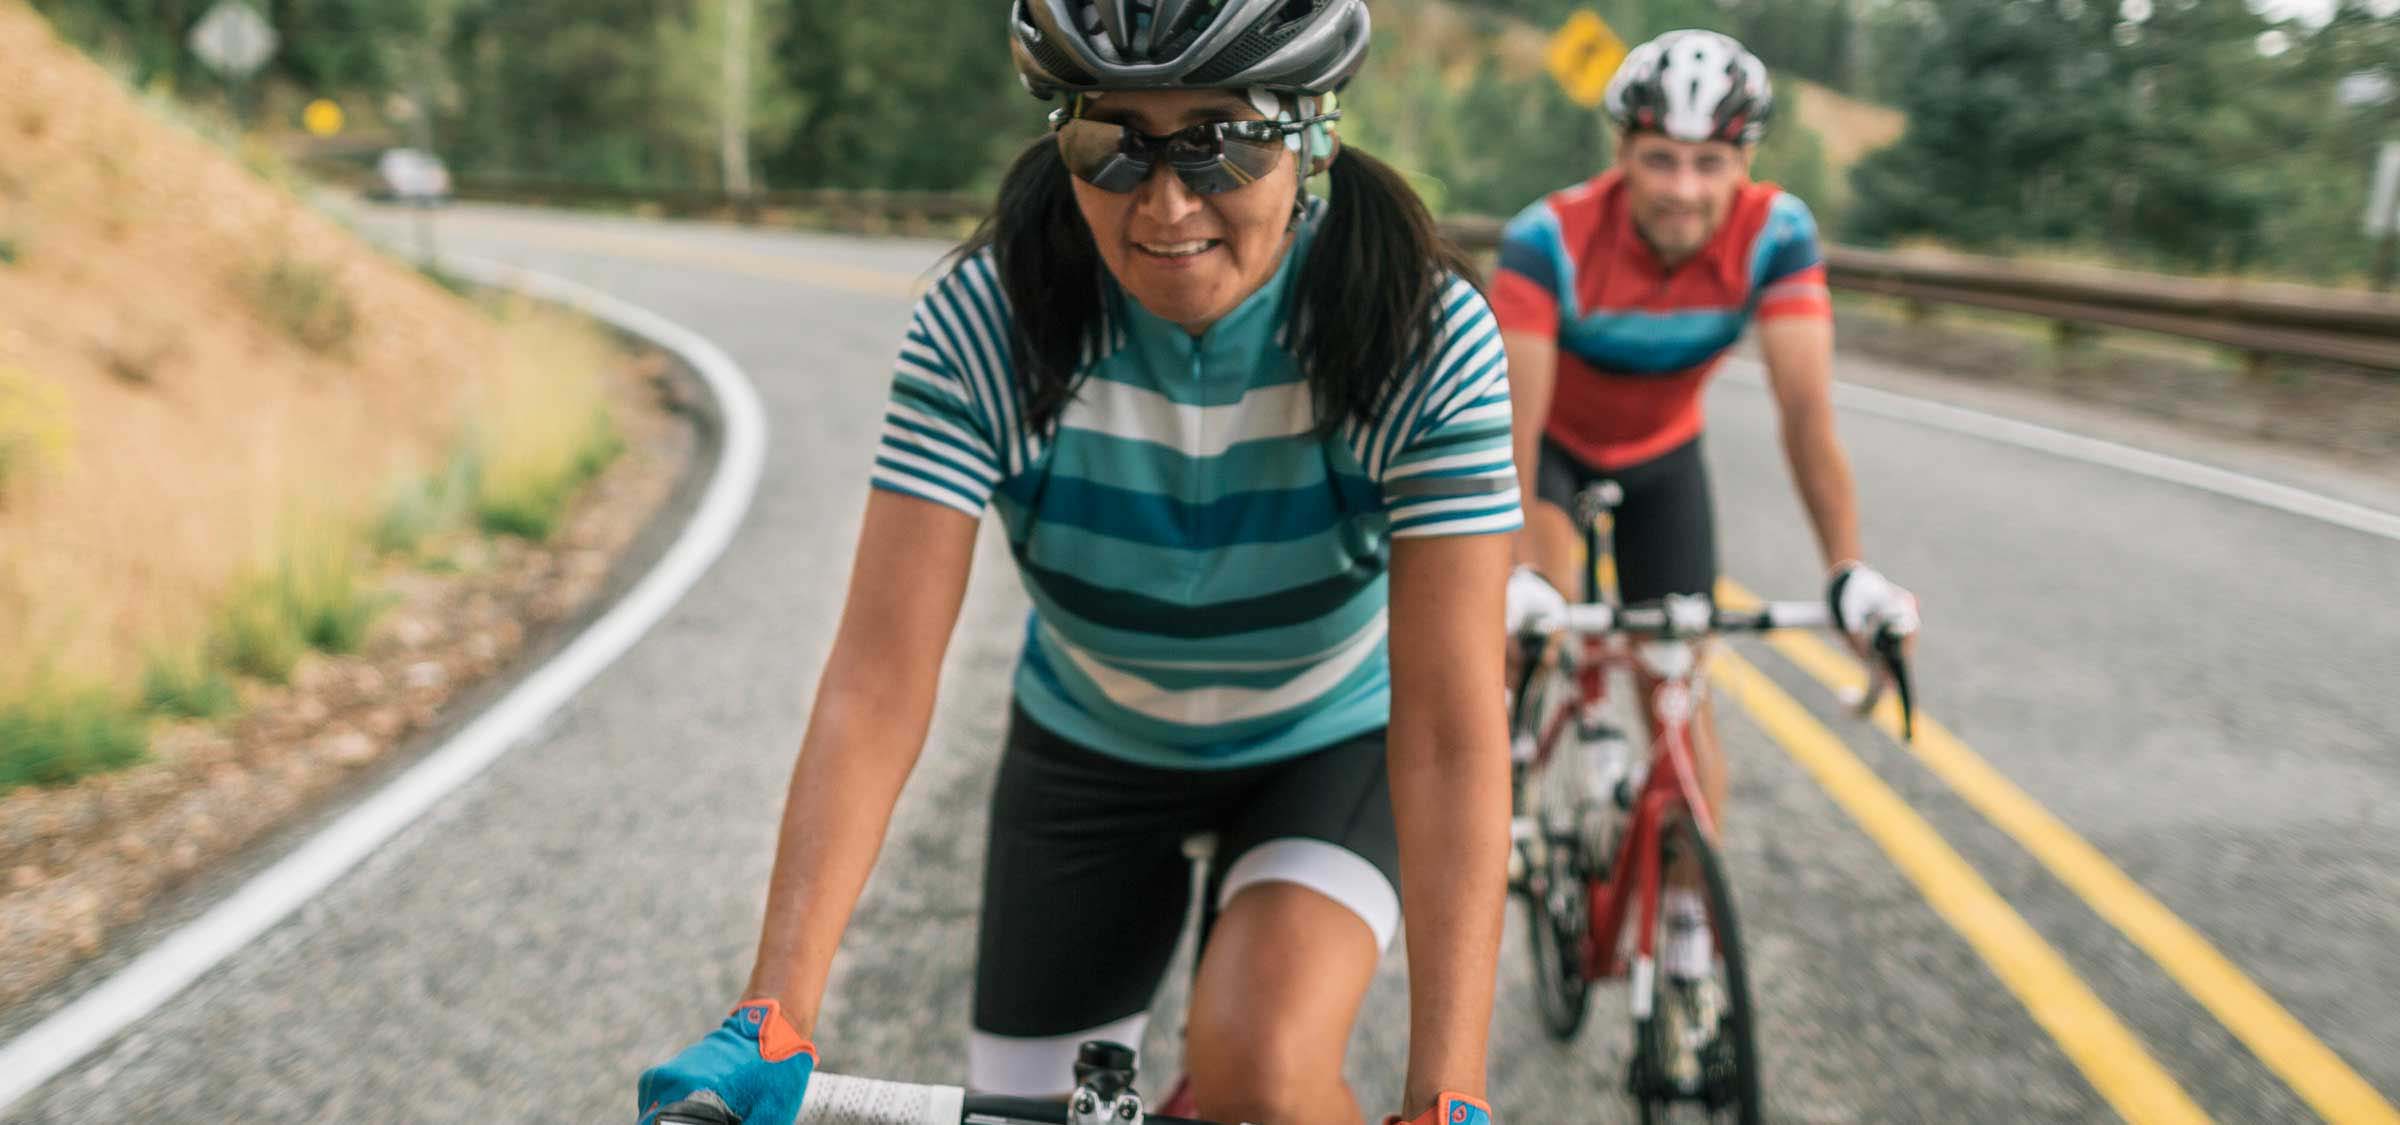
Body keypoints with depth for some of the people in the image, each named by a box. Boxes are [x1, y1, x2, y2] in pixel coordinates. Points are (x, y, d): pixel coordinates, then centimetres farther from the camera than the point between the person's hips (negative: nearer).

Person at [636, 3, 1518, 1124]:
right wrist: (773, 1015, -39)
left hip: (1335, 744, -2)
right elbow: (879, 679, -30)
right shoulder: (983, 325, -26)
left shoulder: (1425, 334, -29)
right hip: (1090, 748, 2)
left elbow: (1449, 729, -32)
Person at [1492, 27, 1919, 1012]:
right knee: (1537, 614, -33)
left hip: (1661, 455, 2)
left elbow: (1806, 410, -33)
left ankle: (1687, 916, 18)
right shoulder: (1552, 237, -35)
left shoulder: (1774, 235, -28)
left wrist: (1849, 572, -43)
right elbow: (1516, 417, -40)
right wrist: (1517, 575, -52)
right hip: (1554, 441, -2)